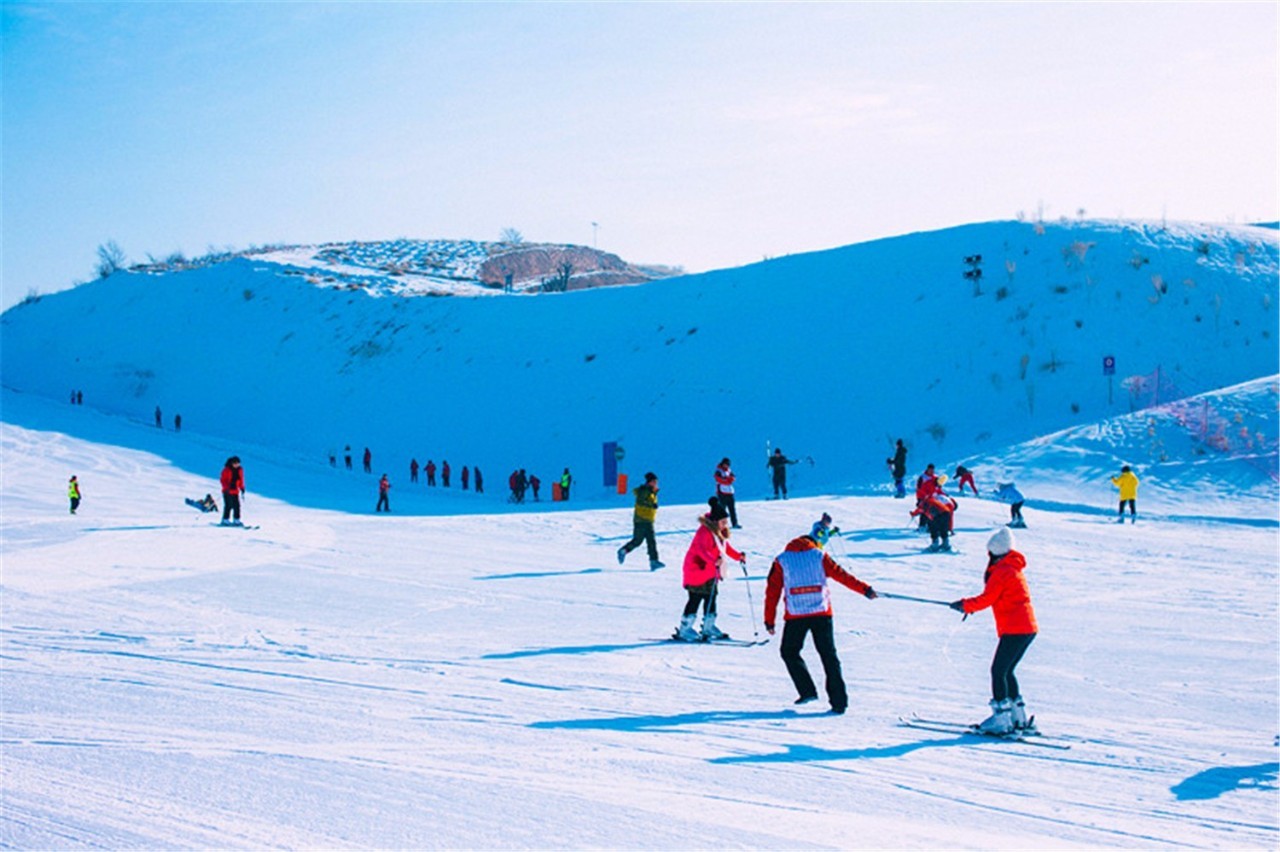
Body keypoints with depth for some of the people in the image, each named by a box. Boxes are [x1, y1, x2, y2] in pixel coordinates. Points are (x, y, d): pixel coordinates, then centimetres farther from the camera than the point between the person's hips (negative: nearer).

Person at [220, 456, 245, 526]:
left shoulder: (240, 470, 8)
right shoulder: (227, 469, -10)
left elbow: (241, 480, 17)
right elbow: (223, 480, -10)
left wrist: (242, 488, 7)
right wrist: (226, 488, -22)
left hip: (235, 491, 5)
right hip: (228, 491, -5)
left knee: (236, 506, 0)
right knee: (228, 506, -12)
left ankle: (236, 520, 5)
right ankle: (225, 520, -7)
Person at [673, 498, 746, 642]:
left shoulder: (720, 532, 10)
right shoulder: (705, 531, -20)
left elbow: (726, 547, 23)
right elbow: (701, 549, -31)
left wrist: (738, 556, 10)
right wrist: (714, 560, -44)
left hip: (711, 572, 9)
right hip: (697, 570, -9)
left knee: (711, 599, 12)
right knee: (695, 599, -8)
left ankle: (709, 627, 22)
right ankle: (685, 629, -3)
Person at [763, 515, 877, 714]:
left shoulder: (782, 560, 5)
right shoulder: (820, 556, 3)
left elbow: (772, 591, 5)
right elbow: (842, 575, 0)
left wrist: (769, 621, 8)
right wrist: (865, 590, 4)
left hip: (795, 616, -1)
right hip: (821, 614, 1)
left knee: (789, 652, 18)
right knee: (829, 656, 7)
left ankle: (808, 691, 5)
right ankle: (839, 701, 2)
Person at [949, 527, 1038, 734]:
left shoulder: (1002, 572, -12)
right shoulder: (1014, 568, 18)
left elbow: (987, 599, -12)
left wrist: (964, 605, 3)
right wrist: (970, 604, 10)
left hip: (1014, 630, -10)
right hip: (1027, 627, 10)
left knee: (998, 671, -8)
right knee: (1006, 671, 16)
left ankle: (1001, 718, -11)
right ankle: (1018, 716, 19)